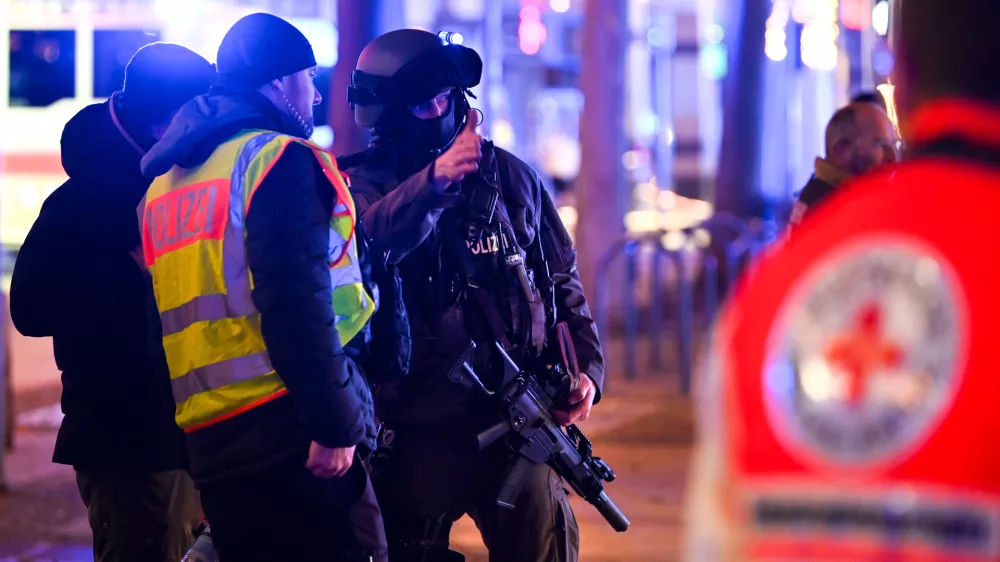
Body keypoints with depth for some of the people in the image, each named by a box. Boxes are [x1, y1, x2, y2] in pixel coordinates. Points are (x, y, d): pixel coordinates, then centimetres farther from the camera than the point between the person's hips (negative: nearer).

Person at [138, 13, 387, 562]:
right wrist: (336, 424, -17)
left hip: (208, 439, 8)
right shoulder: (280, 160, -6)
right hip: (286, 428, -8)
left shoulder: (163, 184, 19)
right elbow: (297, 306, -17)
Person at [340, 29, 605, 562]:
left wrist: (586, 368, 2)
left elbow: (562, 282, 14)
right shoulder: (365, 183, -1)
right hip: (420, 432, -2)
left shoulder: (512, 177, 8)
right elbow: (370, 240, -24)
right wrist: (432, 183, -38)